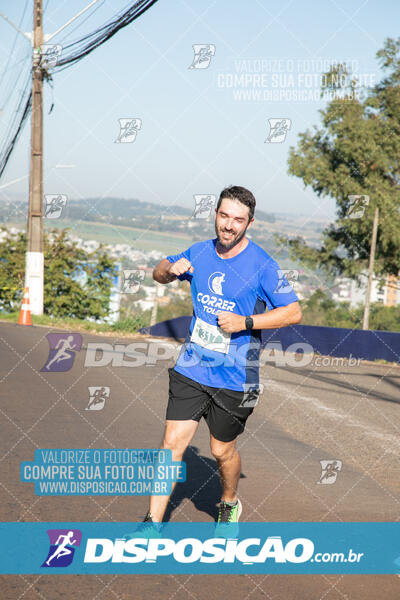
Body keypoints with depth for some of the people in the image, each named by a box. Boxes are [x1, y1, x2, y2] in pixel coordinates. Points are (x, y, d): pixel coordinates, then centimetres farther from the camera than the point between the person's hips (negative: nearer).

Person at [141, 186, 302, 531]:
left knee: (222, 451, 11)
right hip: (191, 370, 3)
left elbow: (294, 312, -9)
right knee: (173, 443, -3)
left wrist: (245, 322, -19)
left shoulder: (262, 265, -11)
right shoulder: (199, 253, 3)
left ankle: (230, 504, 42)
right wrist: (169, 270, -5)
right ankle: (154, 523, 6)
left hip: (234, 378, -3)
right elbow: (159, 274, 19)